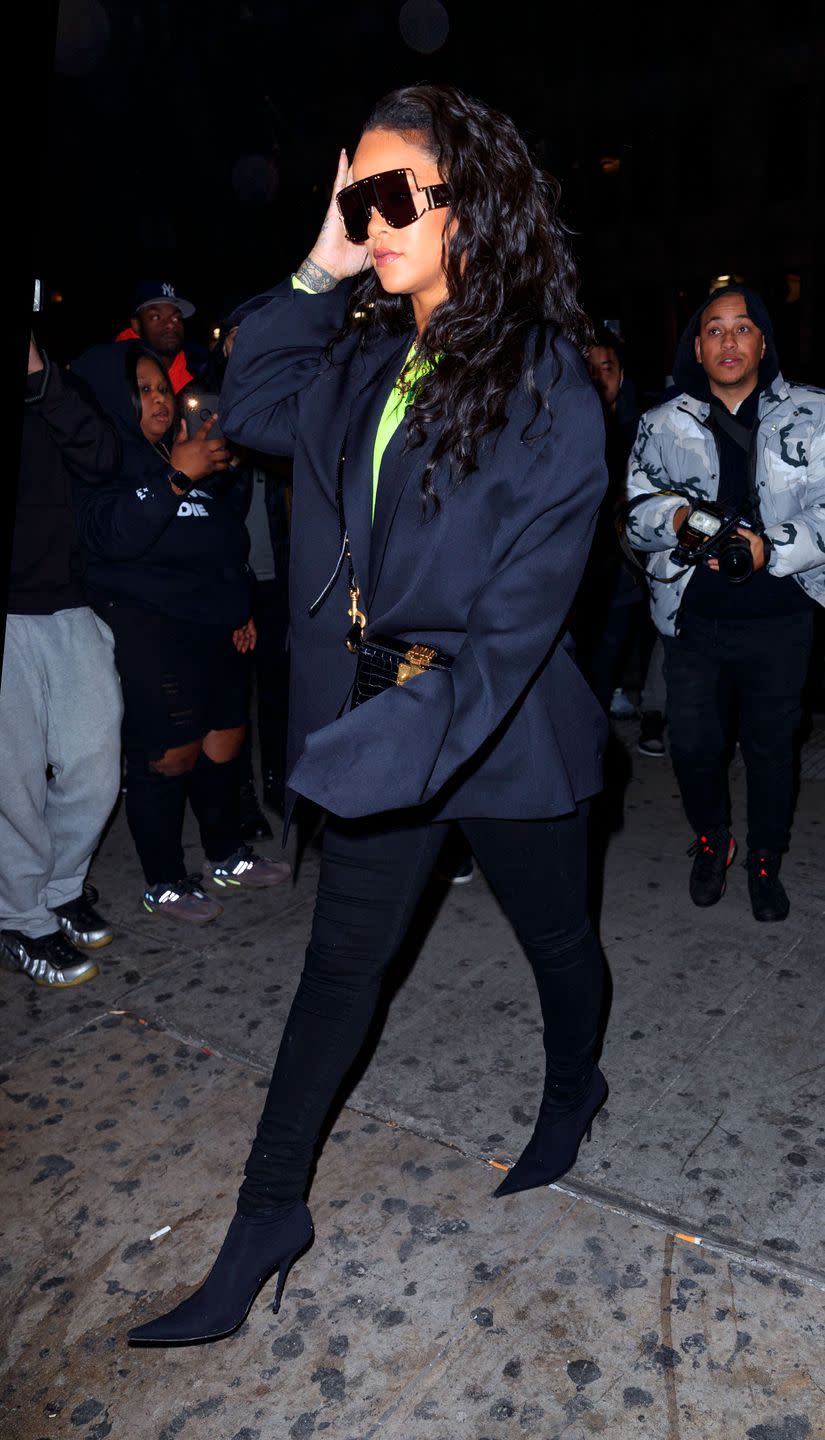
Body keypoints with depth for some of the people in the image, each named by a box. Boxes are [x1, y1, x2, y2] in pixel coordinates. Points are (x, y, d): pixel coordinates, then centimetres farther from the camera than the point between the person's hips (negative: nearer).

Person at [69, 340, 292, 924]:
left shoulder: (189, 457, 20)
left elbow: (229, 541, 26)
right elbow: (112, 534, -22)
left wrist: (242, 608, 20)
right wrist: (177, 477, -27)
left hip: (216, 625, 8)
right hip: (150, 629, -7)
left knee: (224, 743, 11)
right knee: (172, 755, -7)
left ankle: (228, 857, 28)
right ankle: (165, 884, 9)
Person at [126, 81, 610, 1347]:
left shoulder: (549, 388, -15)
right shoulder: (365, 363, 3)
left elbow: (521, 611, -20)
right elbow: (248, 406, 16)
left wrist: (384, 745, -28)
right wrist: (318, 273, 3)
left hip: (503, 727, -4)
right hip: (378, 722, 5)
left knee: (555, 935, 20)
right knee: (340, 963, 11)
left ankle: (573, 1090, 52)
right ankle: (268, 1216, 26)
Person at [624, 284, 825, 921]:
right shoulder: (664, 423, 7)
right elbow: (635, 509, 3)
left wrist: (771, 548, -21)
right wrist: (674, 515, -17)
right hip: (695, 617, 1)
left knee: (772, 747, 10)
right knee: (692, 744, 8)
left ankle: (765, 861, 33)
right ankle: (712, 838, 36)